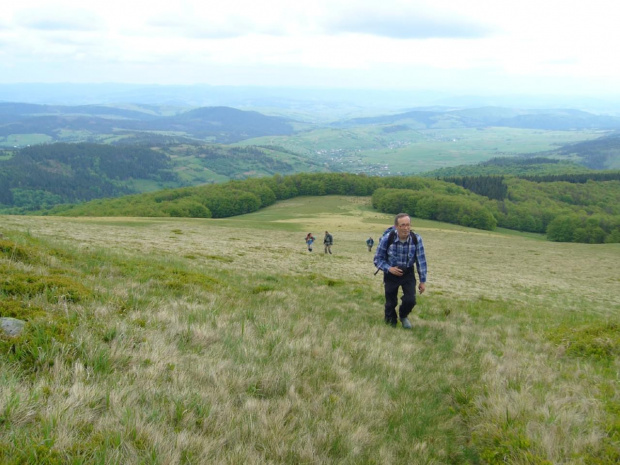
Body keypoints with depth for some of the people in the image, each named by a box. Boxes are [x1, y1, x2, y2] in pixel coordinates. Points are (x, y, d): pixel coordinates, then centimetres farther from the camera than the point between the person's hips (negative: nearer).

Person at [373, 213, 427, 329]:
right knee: (391, 302, 4)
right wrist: (389, 269, -26)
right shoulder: (387, 239, -22)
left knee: (410, 300, -10)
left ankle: (403, 316, 27)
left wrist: (423, 281, -5)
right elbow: (377, 259, -10)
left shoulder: (416, 239, -19)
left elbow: (421, 260, -8)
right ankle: (391, 322, 36)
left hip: (408, 273, 1)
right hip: (391, 273, -1)